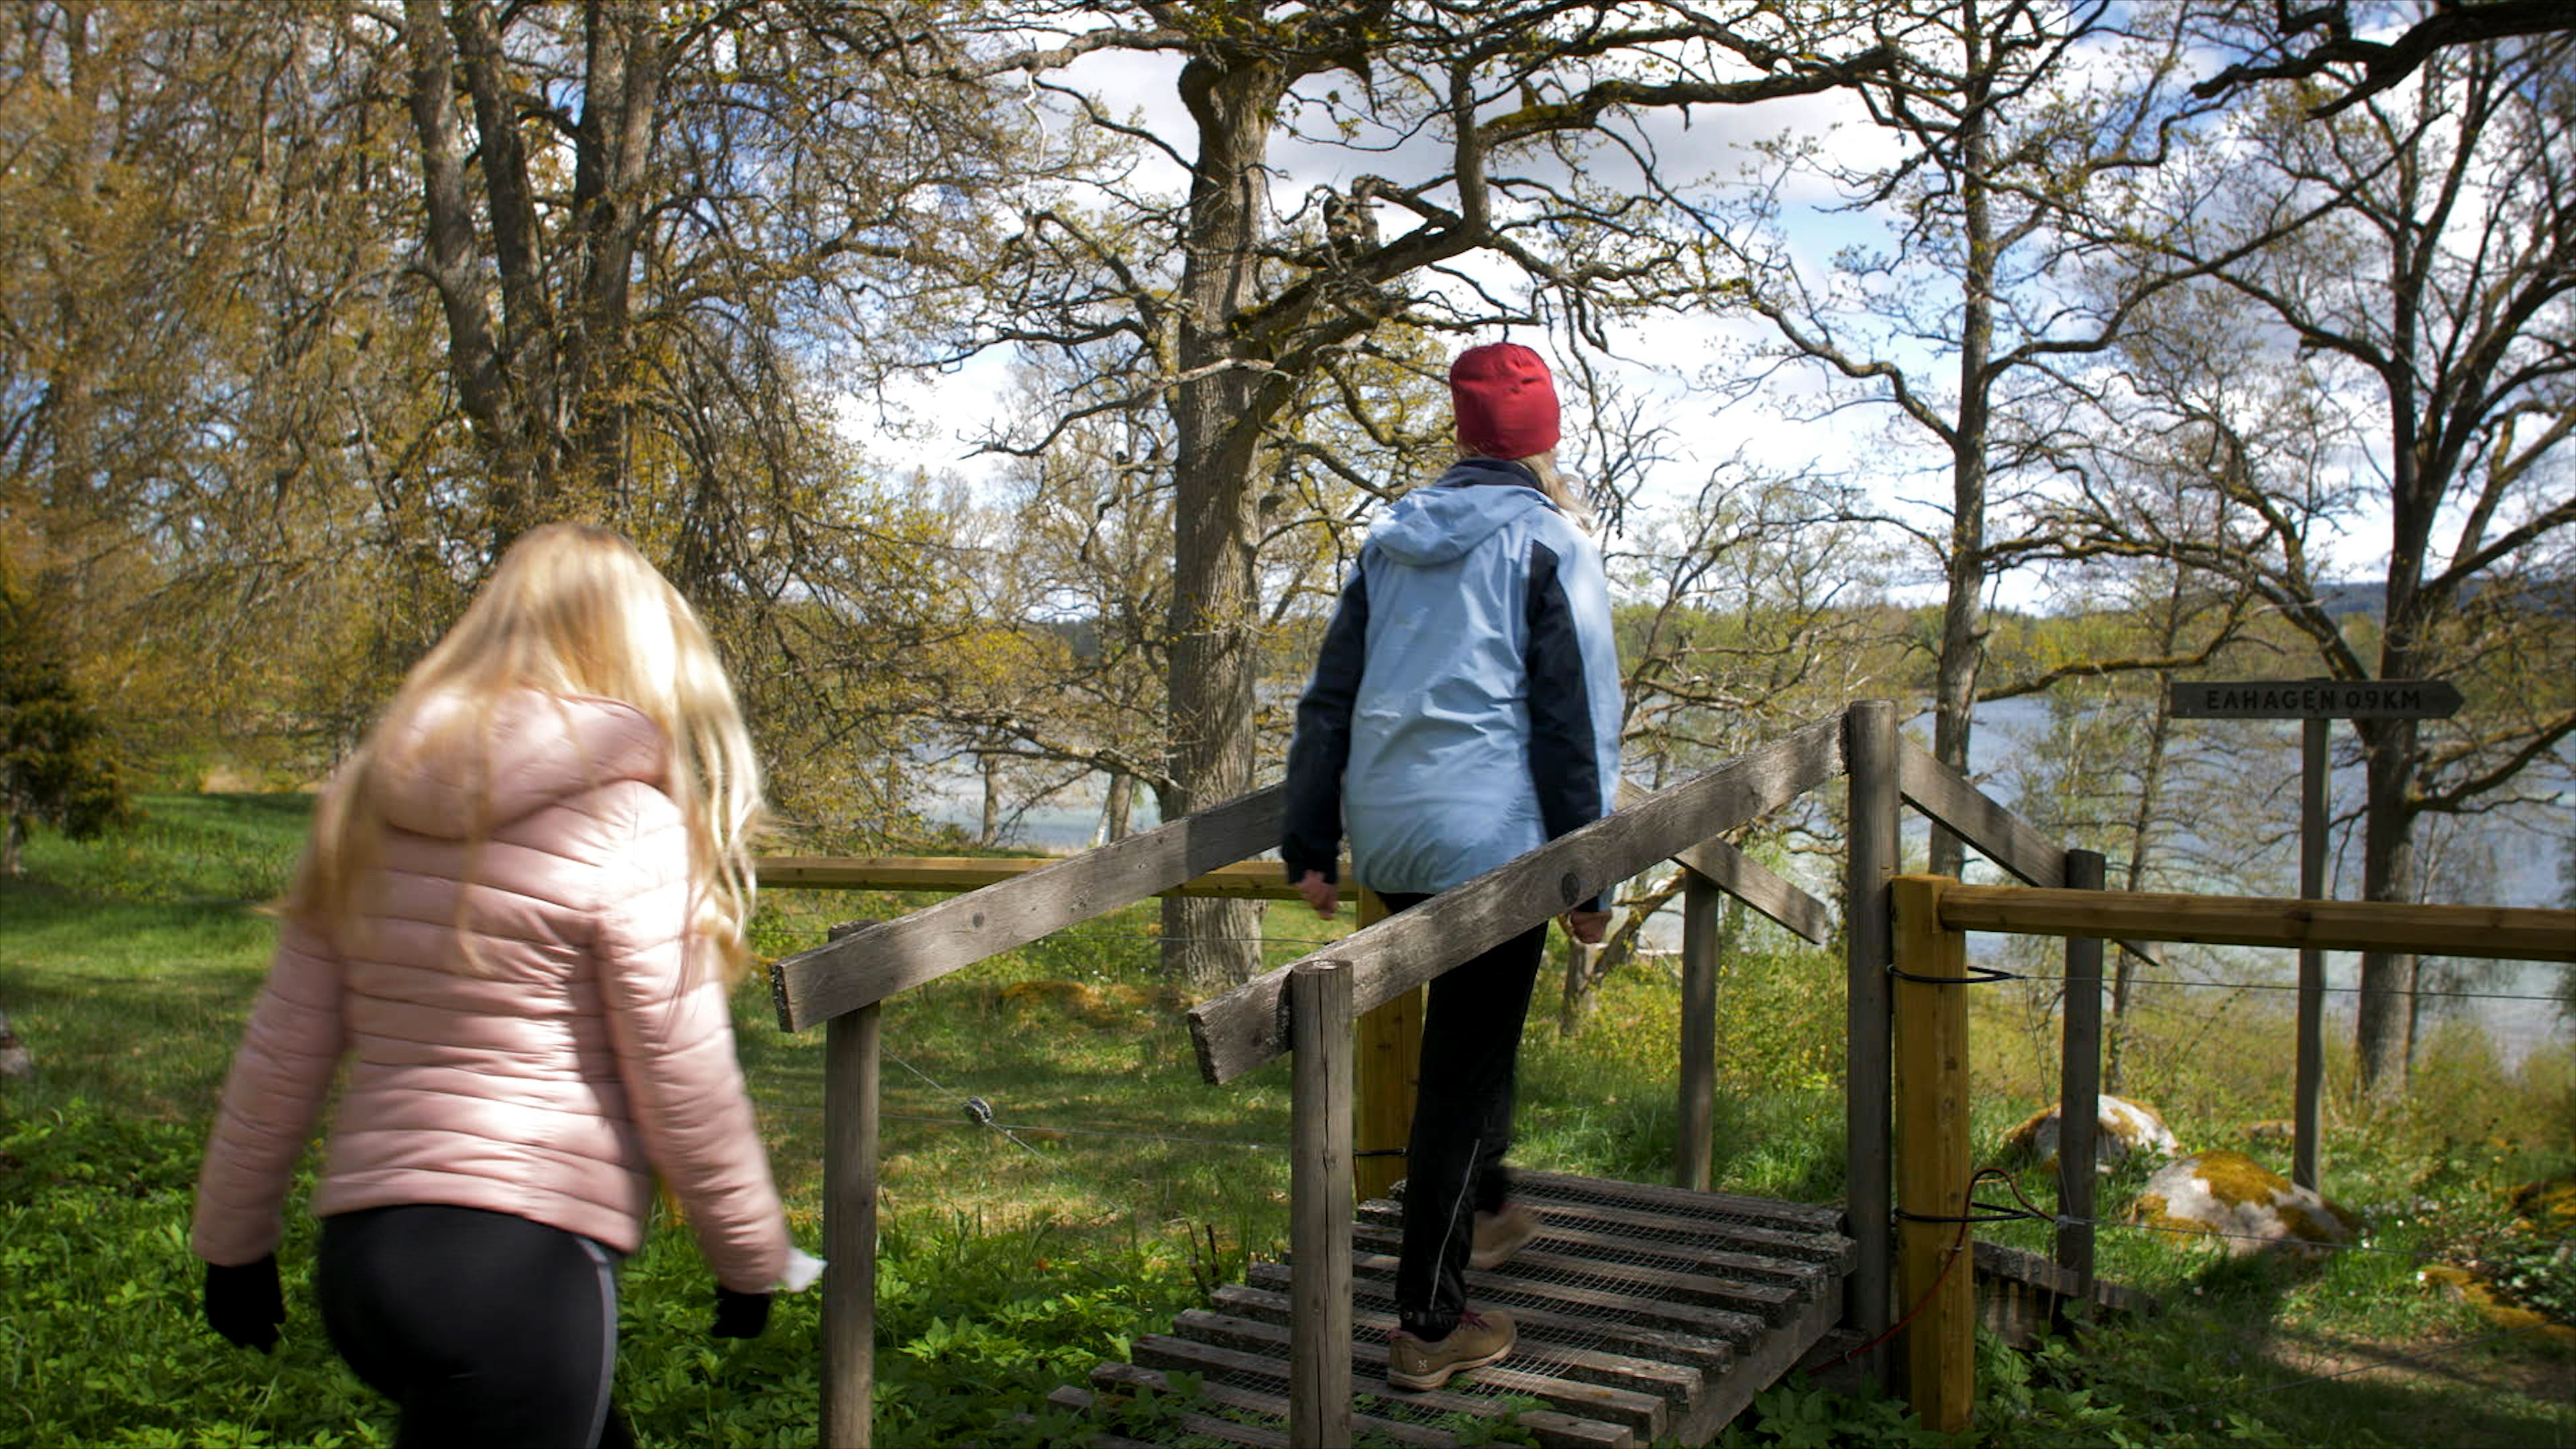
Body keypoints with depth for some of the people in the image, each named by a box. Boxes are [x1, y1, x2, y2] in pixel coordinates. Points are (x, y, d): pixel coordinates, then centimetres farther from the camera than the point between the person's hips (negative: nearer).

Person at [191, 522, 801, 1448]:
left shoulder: (365, 807, 7)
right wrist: (751, 1260, 4)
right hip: (521, 1260, -7)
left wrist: (233, 1242, 20)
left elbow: (281, 1053, 10)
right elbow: (684, 1087, -9)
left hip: (361, 1243, 7)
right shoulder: (629, 825, -11)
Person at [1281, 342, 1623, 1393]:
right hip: (1489, 840, -6)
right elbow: (1578, 724, -8)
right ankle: (1427, 1326, 6)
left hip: (1387, 839, 6)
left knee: (1469, 1027, 28)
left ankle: (1483, 1208, 43)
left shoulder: (1389, 542, 13)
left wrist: (1308, 847, 15)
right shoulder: (1549, 543, -4)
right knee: (1466, 1066, 0)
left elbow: (1329, 701, 12)